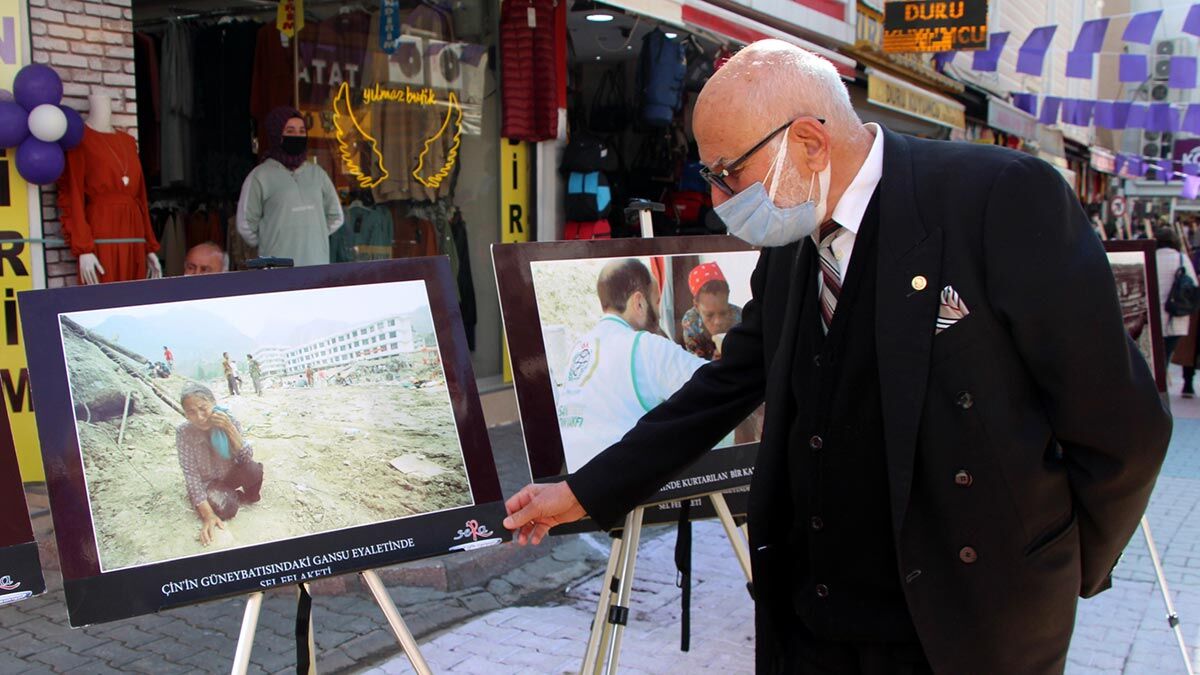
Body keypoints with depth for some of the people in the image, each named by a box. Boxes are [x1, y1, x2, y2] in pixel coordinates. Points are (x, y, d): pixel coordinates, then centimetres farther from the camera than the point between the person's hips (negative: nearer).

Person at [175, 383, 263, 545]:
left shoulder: (230, 422, -19)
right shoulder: (184, 433, -24)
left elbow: (247, 457, -25)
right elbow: (191, 474, -24)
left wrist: (230, 429, -39)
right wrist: (208, 514, -32)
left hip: (231, 474, 1)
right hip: (206, 483, -1)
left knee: (253, 469, -31)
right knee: (225, 509, -31)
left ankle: (252, 495, 4)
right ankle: (235, 495, 6)